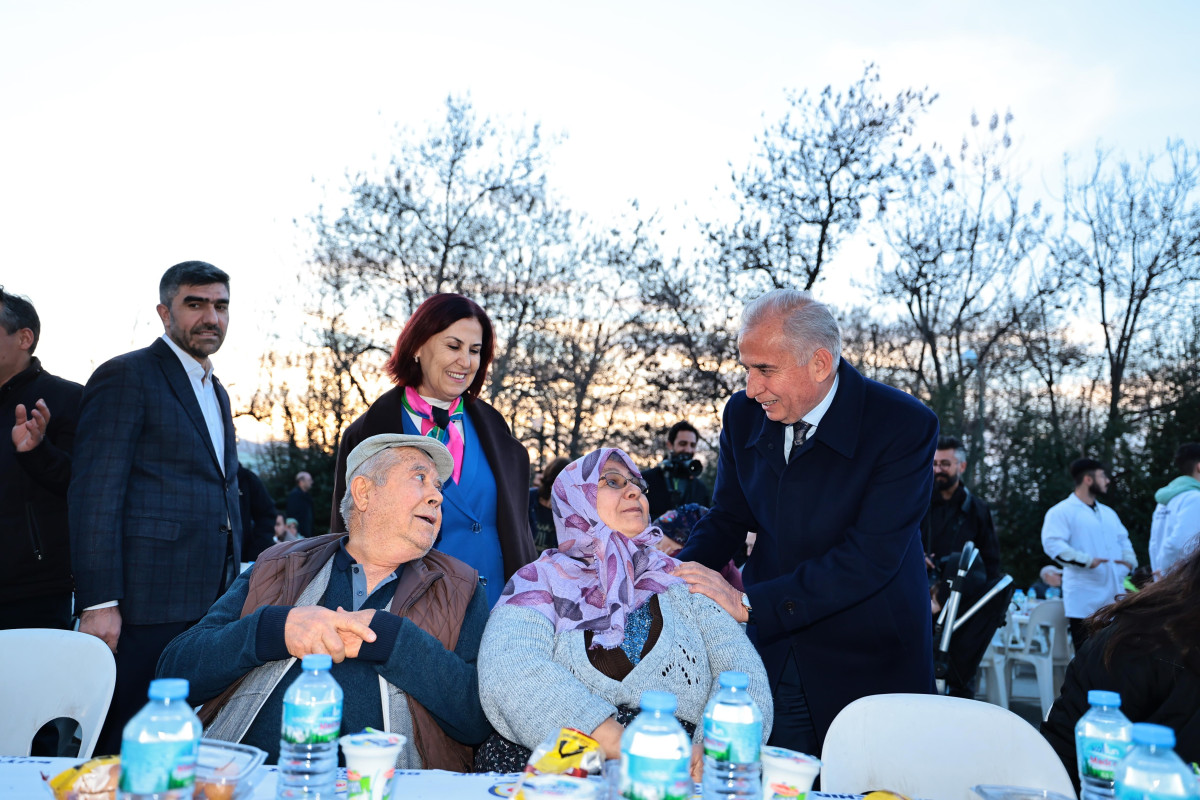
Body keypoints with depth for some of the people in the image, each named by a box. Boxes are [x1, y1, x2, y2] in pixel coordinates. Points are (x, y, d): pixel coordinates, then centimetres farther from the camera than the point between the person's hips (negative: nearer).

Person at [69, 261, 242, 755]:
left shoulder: (216, 392, 19)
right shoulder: (125, 377, -6)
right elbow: (94, 495, -12)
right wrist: (99, 601, -18)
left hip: (212, 603, 8)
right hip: (146, 604, -7)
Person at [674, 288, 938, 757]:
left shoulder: (904, 426, -19)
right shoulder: (744, 414, -2)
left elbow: (870, 557, -25)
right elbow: (728, 517, 8)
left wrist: (748, 604, -28)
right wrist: (675, 574, -12)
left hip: (869, 664, -3)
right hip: (773, 656, 4)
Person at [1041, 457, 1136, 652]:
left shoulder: (1108, 512, 21)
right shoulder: (1062, 512, -6)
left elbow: (1123, 539, 26)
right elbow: (1052, 544, -17)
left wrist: (1129, 560, 5)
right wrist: (1087, 561, -24)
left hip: (1115, 598, 7)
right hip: (1084, 602, -7)